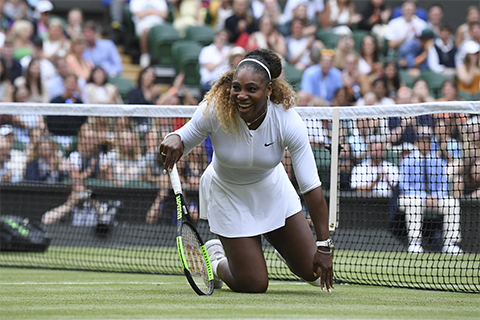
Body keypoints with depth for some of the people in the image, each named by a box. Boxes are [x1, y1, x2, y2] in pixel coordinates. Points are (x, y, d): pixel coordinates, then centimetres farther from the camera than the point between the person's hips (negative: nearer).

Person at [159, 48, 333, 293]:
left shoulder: (288, 121, -30)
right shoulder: (214, 110, -30)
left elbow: (311, 186, -27)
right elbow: (183, 144, -13)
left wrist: (323, 247, -29)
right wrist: (174, 139, -40)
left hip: (272, 188, 2)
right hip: (227, 195, -2)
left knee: (312, 271, 3)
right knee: (254, 285, -5)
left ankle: (281, 241, 38)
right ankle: (216, 259, 29)